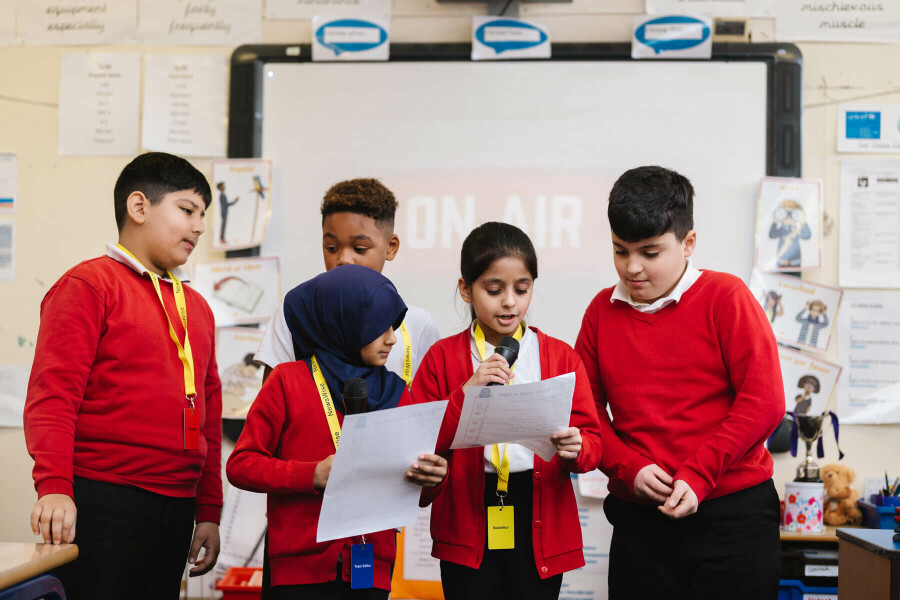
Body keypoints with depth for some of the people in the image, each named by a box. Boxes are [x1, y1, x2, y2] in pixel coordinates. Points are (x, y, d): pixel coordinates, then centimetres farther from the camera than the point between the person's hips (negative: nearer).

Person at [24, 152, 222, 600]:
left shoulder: (196, 307, 18)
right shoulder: (88, 284, -2)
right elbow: (52, 394, -10)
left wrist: (209, 512, 17)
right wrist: (54, 488, -21)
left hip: (176, 507, 7)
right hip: (103, 503, -7)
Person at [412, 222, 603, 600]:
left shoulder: (562, 358, 4)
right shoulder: (442, 358, 2)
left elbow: (592, 439, 2)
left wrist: (576, 447, -20)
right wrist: (465, 394, -17)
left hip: (540, 528, 1)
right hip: (467, 525, 0)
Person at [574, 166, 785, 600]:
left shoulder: (725, 296, -4)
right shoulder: (602, 311, 6)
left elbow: (764, 401, -10)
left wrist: (697, 475, -16)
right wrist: (629, 468, -10)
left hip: (734, 515, -3)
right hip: (638, 518, 3)